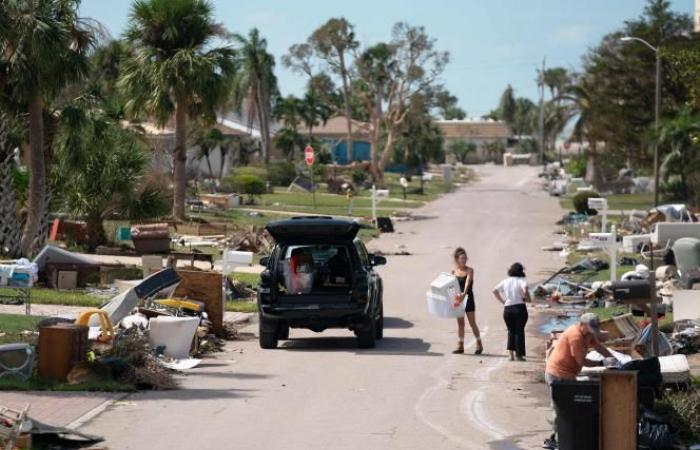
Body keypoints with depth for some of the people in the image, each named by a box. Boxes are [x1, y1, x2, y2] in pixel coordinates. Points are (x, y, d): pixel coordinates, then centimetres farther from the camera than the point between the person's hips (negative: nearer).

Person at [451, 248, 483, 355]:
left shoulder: (469, 270, -8)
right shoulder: (454, 271, 5)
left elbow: (468, 282, -23)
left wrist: (464, 293, -38)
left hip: (468, 298, -4)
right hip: (458, 299, 4)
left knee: (472, 323, -1)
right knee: (460, 323, 7)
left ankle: (479, 345, 9)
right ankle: (460, 345, 12)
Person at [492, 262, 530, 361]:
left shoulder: (505, 281, 9)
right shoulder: (521, 280, -5)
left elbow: (495, 290, 11)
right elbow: (525, 290, -24)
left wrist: (502, 301, 11)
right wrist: (527, 298, -7)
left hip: (507, 309, 4)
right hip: (520, 308, -4)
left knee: (511, 331, 14)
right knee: (519, 331, 3)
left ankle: (511, 354, 6)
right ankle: (519, 355, 3)